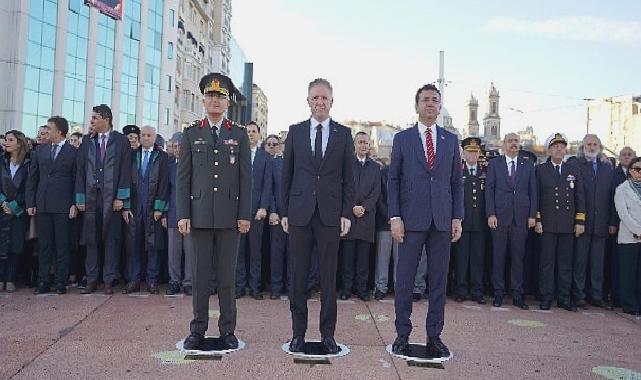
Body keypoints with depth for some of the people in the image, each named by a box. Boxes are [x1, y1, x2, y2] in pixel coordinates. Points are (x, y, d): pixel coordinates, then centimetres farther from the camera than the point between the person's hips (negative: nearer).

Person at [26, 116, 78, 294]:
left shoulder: (73, 152, 1)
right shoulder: (40, 150, 13)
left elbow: (77, 180, 0)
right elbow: (32, 178, 13)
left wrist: (75, 204, -7)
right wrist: (30, 203, 6)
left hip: (63, 206, -4)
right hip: (42, 205, 4)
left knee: (62, 246, 1)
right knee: (44, 245, 6)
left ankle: (61, 282, 7)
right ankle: (43, 282, 13)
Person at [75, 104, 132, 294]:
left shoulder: (121, 141, 2)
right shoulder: (87, 142, 12)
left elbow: (125, 171, -3)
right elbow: (80, 171, 11)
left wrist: (120, 197, -9)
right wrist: (80, 198, 4)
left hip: (111, 198, -3)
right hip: (91, 198, 3)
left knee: (111, 239, 0)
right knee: (91, 239, 5)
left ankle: (109, 280, 7)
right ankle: (91, 280, 14)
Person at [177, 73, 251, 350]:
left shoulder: (239, 135, 8)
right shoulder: (191, 134, 9)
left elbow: (246, 178, 4)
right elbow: (183, 177, 5)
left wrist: (244, 215, -4)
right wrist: (182, 214, -3)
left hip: (230, 216, 0)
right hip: (200, 215, 1)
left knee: (227, 275, 6)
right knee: (199, 275, 7)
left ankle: (227, 330, 16)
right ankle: (198, 330, 19)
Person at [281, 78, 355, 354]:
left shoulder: (343, 134, 6)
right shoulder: (295, 132, 8)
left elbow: (348, 177, 5)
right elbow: (287, 174, 8)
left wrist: (347, 213, -3)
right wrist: (284, 212, 3)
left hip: (330, 214, 0)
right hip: (300, 213, 1)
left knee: (329, 276, 5)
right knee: (298, 275, 6)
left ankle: (328, 333, 16)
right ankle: (298, 332, 17)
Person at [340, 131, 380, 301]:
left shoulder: (375, 167, 12)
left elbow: (376, 191, 4)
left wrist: (364, 207, -9)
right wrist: (352, 208, -11)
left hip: (367, 216, 2)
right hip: (348, 214, -1)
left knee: (364, 254, 4)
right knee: (348, 254, 2)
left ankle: (362, 287, 11)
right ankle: (347, 286, 9)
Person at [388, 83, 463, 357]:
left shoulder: (451, 140, 12)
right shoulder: (402, 139, 6)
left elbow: (457, 182, 11)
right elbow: (393, 180, 2)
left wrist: (457, 218, 2)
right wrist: (395, 217, -7)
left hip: (442, 221, 2)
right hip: (411, 219, -2)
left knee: (439, 280, 6)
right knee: (404, 279, 3)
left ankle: (434, 336, 17)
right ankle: (402, 334, 15)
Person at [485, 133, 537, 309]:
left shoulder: (528, 165, 12)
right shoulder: (494, 164, 7)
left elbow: (533, 192, 10)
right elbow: (489, 190, 2)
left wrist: (532, 215, 1)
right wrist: (491, 214, -7)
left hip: (521, 218, 1)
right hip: (499, 217, -1)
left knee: (518, 257, 4)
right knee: (498, 256, 2)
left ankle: (517, 295, 12)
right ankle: (498, 293, 11)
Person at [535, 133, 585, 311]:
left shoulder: (573, 169, 11)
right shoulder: (540, 170, 4)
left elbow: (579, 196, 9)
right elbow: (536, 197, 2)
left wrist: (580, 221, 3)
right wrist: (537, 220, -4)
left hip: (568, 224, 2)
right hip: (547, 224, -2)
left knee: (565, 261, 7)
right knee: (547, 261, 1)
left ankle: (564, 298, 15)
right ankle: (546, 297, 9)